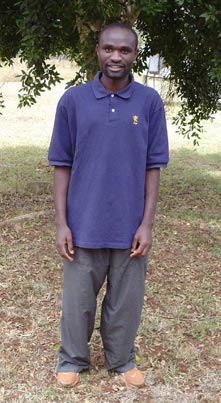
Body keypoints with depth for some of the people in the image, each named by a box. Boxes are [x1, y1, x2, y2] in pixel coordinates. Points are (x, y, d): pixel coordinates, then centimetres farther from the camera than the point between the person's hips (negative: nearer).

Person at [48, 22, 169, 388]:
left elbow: (153, 167, 0)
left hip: (130, 227, 0)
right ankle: (73, 358, 35)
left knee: (126, 301, 14)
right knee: (78, 299, 13)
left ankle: (121, 358, 36)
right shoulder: (73, 100, -3)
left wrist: (147, 224, -5)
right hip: (84, 225, 0)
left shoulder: (150, 102, -2)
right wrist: (61, 223, -5)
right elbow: (62, 165, -1)